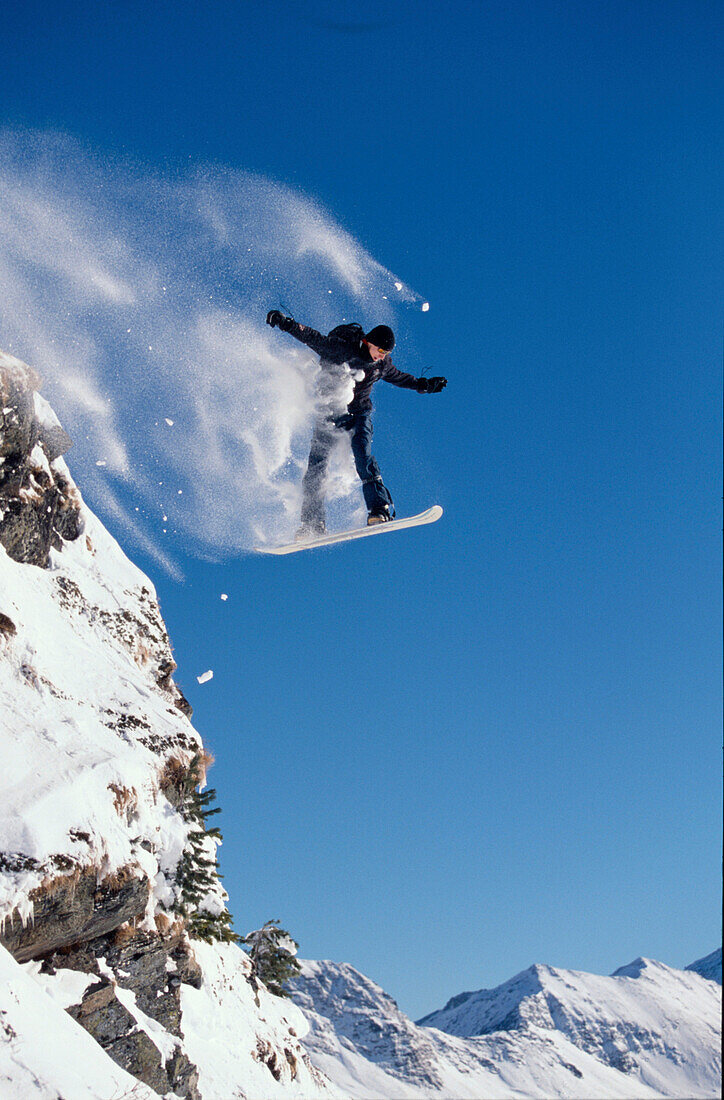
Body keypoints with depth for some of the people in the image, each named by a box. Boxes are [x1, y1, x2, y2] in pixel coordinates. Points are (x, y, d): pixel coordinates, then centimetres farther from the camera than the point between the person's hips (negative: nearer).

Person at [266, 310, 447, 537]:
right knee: (316, 464, -7)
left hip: (359, 413, 2)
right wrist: (285, 323, -30)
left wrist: (425, 385, 23)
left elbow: (398, 377, 19)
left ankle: (380, 509, -26)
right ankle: (313, 523, -2)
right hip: (329, 412, -2)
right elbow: (311, 337, -17)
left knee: (363, 454, -23)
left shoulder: (382, 364, -1)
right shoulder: (339, 348, -16)